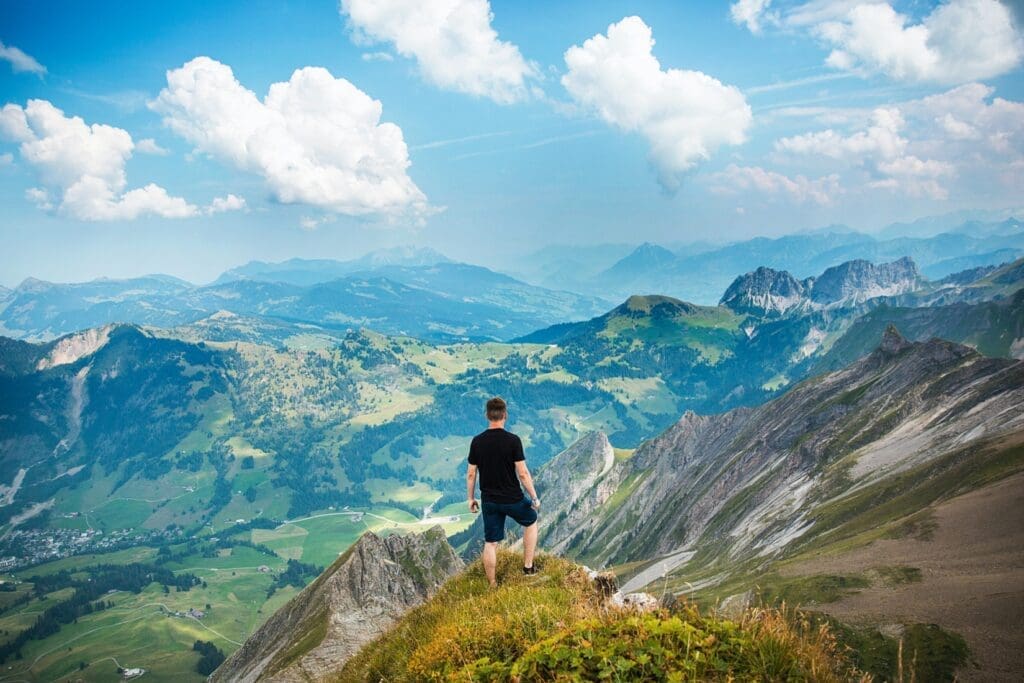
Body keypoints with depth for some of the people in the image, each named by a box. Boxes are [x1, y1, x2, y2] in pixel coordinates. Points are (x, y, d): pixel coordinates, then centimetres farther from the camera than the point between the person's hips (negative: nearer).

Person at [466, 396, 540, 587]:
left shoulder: (477, 441, -4)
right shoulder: (513, 440, -15)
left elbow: (471, 474, 1)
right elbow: (522, 473, -14)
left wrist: (471, 498, 13)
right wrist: (534, 497, -3)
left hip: (489, 501, 3)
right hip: (513, 499, -3)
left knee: (490, 543, 12)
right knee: (531, 521, 26)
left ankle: (492, 585, 19)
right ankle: (528, 566, 25)